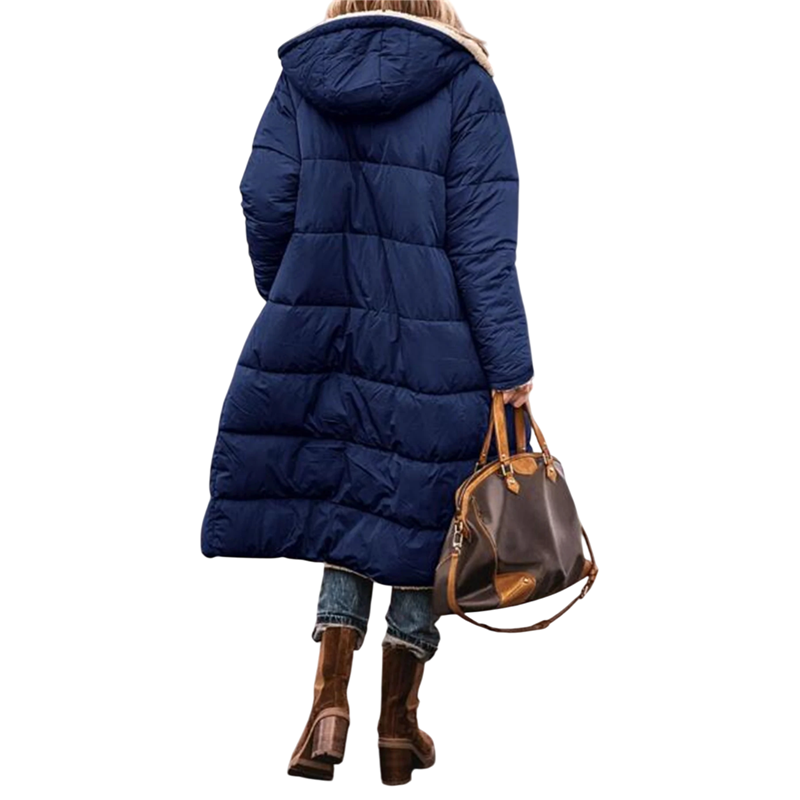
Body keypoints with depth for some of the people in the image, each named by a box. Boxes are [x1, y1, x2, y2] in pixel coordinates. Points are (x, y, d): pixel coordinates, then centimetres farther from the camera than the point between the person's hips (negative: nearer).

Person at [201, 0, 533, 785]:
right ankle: (399, 723, 17)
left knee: (340, 503, 16)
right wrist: (510, 366, -9)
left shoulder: (302, 74, 4)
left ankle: (329, 699, 2)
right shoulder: (462, 82, -4)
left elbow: (266, 205, 0)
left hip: (319, 334, 2)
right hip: (434, 351, -2)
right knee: (416, 516, 9)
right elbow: (484, 238, -9)